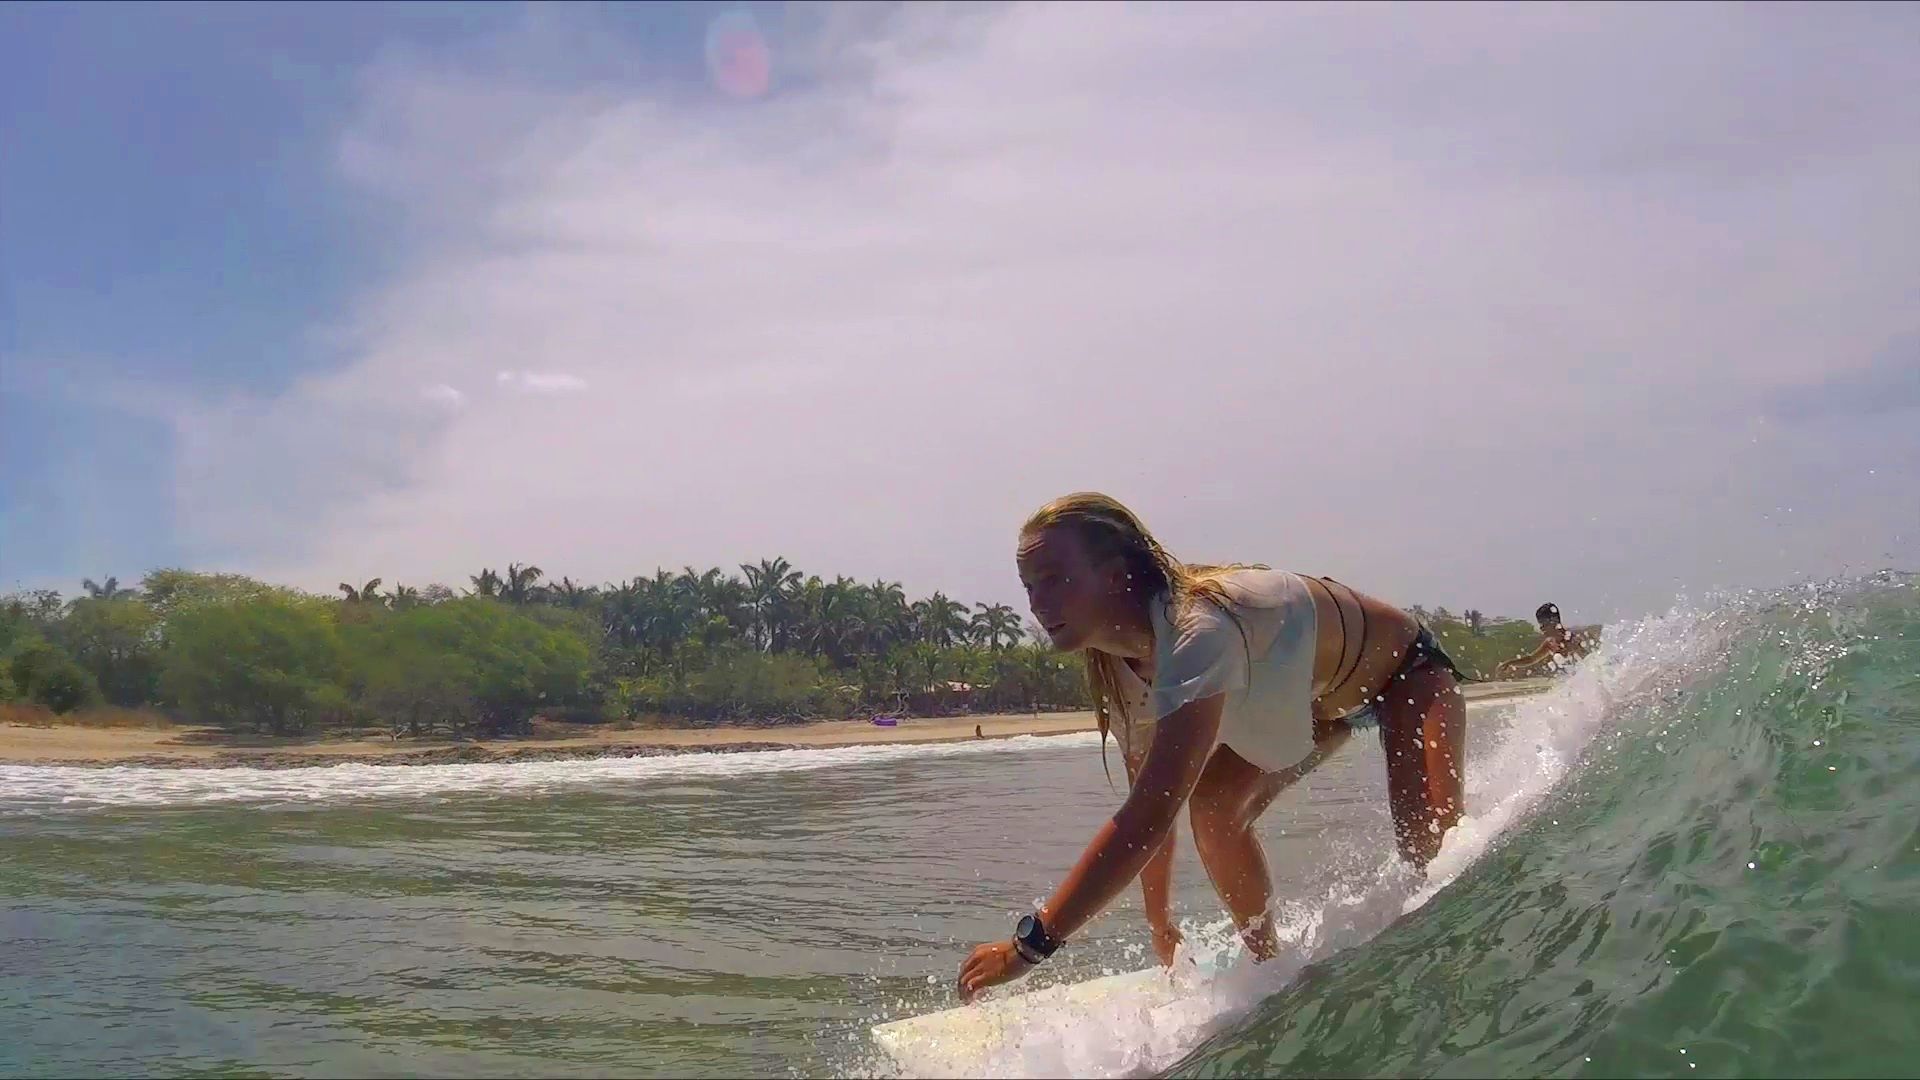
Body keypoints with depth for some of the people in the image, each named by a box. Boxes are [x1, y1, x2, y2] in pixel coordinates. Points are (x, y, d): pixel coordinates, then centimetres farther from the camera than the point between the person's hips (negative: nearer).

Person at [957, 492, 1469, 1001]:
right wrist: (1160, 925, 1)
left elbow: (1151, 815, -51)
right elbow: (1148, 801, -4)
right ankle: (1270, 963, 8)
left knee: (1427, 842, -26)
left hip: (1407, 672, -7)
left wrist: (1031, 942, -52)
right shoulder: (1117, 664, -17)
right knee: (1212, 806, -13)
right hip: (1305, 696, 7)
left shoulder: (1197, 633, -44)